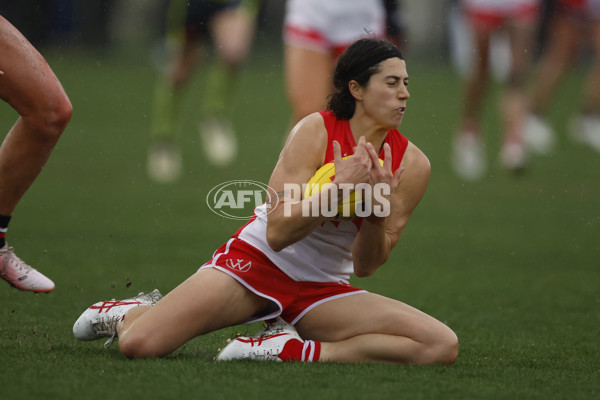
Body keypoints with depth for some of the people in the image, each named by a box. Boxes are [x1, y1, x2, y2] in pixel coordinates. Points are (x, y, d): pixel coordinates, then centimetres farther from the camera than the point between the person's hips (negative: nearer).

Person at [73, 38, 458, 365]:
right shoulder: (315, 131, -14)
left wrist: (378, 210, -21)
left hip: (324, 289, 4)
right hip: (259, 261, -4)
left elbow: (365, 266, -3)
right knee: (139, 345, -22)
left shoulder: (412, 165, -5)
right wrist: (340, 186, -28)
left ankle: (295, 352, -15)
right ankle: (127, 313, 18)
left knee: (442, 345, -20)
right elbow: (278, 232, -21)